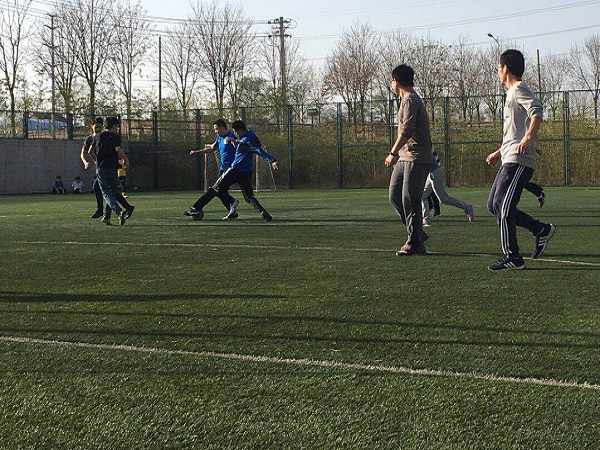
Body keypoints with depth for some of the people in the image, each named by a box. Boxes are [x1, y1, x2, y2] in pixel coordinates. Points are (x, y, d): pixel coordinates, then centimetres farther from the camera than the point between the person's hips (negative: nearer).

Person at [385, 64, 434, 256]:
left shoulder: (410, 100, -12)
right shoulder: (408, 100, 20)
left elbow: (407, 131, -20)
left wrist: (393, 153, -19)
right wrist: (396, 153, 25)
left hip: (417, 159, -10)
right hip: (405, 158, 10)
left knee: (410, 201, -9)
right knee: (395, 196, 9)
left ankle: (415, 243, -4)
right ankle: (417, 233, 17)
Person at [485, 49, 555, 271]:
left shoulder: (519, 89, -7)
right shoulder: (512, 93, 24)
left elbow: (536, 110, -26)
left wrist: (528, 137, -38)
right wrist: (499, 153, 33)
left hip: (518, 161, -10)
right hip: (510, 160, 10)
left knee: (503, 207, -11)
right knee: (494, 205, 9)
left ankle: (512, 258, -8)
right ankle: (541, 230, 13)